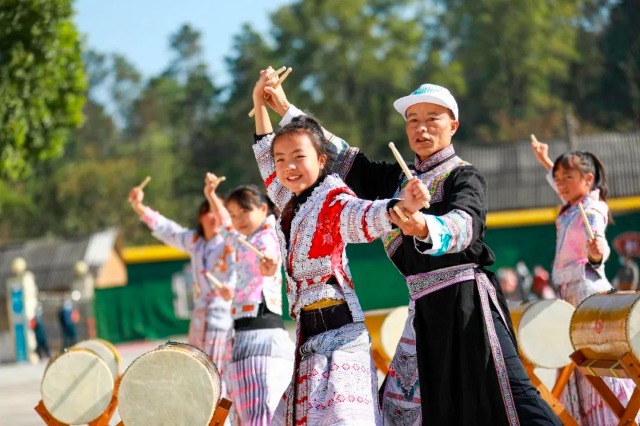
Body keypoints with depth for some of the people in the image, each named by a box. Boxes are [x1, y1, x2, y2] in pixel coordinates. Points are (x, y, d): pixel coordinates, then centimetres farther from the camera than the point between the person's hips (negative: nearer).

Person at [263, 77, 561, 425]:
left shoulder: (464, 177, -5)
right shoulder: (397, 178, 17)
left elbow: (464, 225, -24)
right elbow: (345, 160, 21)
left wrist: (424, 227, -47)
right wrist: (287, 111, 20)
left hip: (465, 301, -8)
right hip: (426, 309, 8)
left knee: (509, 394, -18)